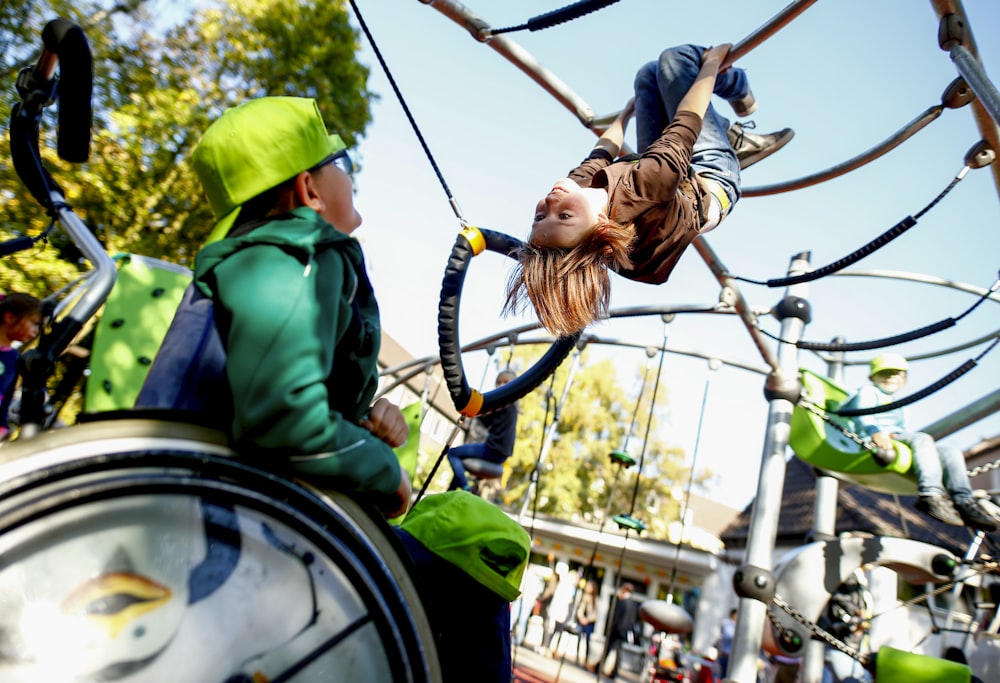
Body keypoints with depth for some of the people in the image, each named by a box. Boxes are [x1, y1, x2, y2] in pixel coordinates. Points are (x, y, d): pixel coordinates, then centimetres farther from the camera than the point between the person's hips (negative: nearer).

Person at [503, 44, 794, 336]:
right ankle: (745, 100, 28)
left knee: (650, 72, 9)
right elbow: (685, 126, -33)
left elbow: (601, 154, -13)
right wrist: (712, 61, -15)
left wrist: (625, 114, 9)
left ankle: (738, 138, 23)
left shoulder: (580, 185, -36)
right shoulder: (645, 187, -49)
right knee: (675, 58, -6)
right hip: (714, 173, -5)